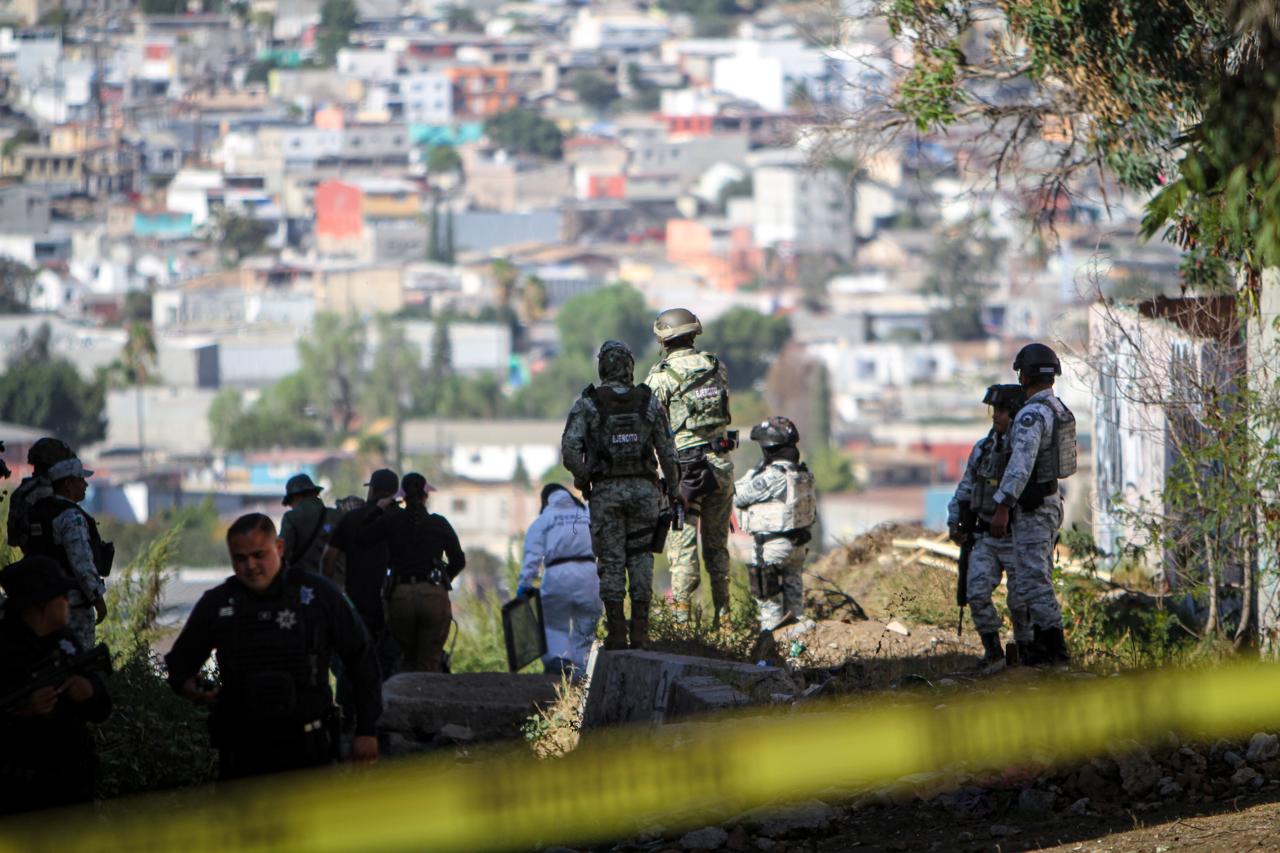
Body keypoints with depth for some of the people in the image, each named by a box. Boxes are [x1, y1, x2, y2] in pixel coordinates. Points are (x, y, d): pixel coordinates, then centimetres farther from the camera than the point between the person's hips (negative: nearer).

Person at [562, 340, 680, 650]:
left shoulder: (586, 405, -4)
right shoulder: (649, 403, 1)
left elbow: (570, 449, -16)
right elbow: (667, 453, 2)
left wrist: (583, 478, 1)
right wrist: (673, 491, 12)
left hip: (606, 492, -1)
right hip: (644, 489, 1)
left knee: (611, 561, 4)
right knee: (640, 559, 8)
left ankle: (616, 633, 3)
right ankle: (640, 631, 5)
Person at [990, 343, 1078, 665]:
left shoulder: (1032, 414, -20)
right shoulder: (1058, 411, 13)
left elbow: (1021, 463, -29)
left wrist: (1002, 508, -30)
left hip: (1031, 508, -10)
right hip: (1051, 501, 10)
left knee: (1032, 578, -8)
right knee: (1036, 578, 15)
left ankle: (1054, 647, -11)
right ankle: (1041, 645, 16)